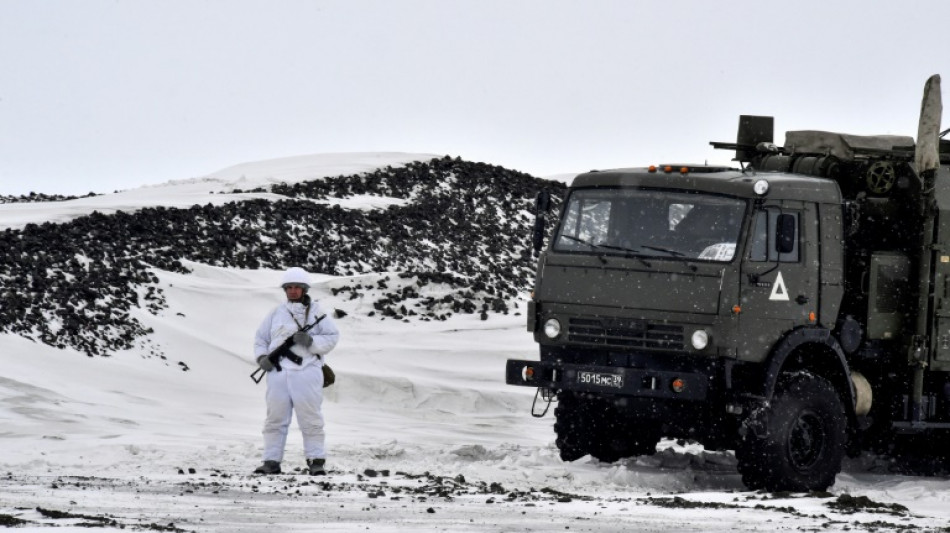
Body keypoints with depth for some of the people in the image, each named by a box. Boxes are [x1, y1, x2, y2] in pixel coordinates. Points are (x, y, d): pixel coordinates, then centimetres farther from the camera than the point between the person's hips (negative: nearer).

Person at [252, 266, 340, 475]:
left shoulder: (316, 312, 9)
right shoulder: (276, 313, 16)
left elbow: (332, 337, 2)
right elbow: (260, 339, 20)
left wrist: (311, 342, -14)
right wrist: (262, 358, 1)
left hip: (306, 371, -3)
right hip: (278, 372, 3)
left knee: (310, 419, -4)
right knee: (275, 418, 2)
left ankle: (316, 461, 1)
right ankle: (271, 461, 6)